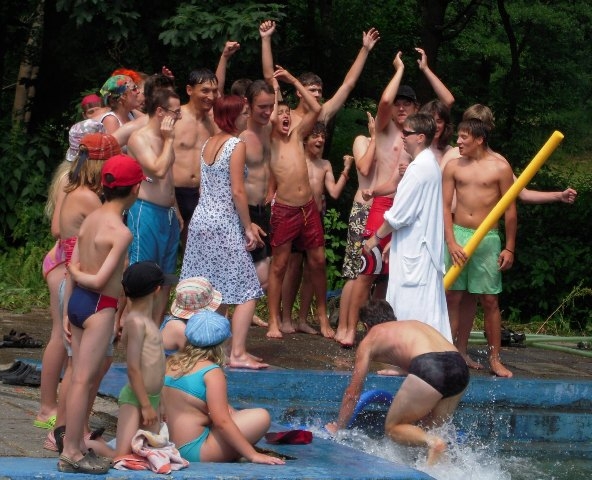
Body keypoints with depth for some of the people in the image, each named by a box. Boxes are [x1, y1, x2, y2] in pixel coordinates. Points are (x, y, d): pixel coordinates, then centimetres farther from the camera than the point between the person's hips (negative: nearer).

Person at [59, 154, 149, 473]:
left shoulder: (90, 219, 7)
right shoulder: (121, 232, -17)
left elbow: (74, 271, 8)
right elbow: (99, 280, -19)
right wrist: (78, 274, -2)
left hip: (77, 302, 8)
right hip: (99, 307, -8)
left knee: (79, 377, 15)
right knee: (84, 380, -4)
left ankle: (76, 443, 23)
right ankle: (71, 453, 0)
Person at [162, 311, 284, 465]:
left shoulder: (171, 363, 9)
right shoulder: (212, 372, -12)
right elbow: (222, 422, -19)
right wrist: (252, 455, -17)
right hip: (193, 451, -8)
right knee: (260, 417, -7)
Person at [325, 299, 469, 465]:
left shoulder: (370, 340, 22)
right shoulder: (414, 323, 36)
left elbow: (353, 392, 27)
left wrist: (337, 428, 38)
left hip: (429, 368, -6)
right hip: (460, 366, 6)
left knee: (392, 428, 8)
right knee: (425, 429, 22)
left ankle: (432, 442, -19)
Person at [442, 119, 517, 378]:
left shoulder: (500, 167, -2)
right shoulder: (453, 167, 5)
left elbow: (510, 210, 1)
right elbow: (445, 206, 3)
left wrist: (509, 248, 0)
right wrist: (452, 243, -7)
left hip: (488, 239, -2)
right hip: (457, 235, 2)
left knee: (490, 300, 2)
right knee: (451, 297, 2)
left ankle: (495, 359, 9)